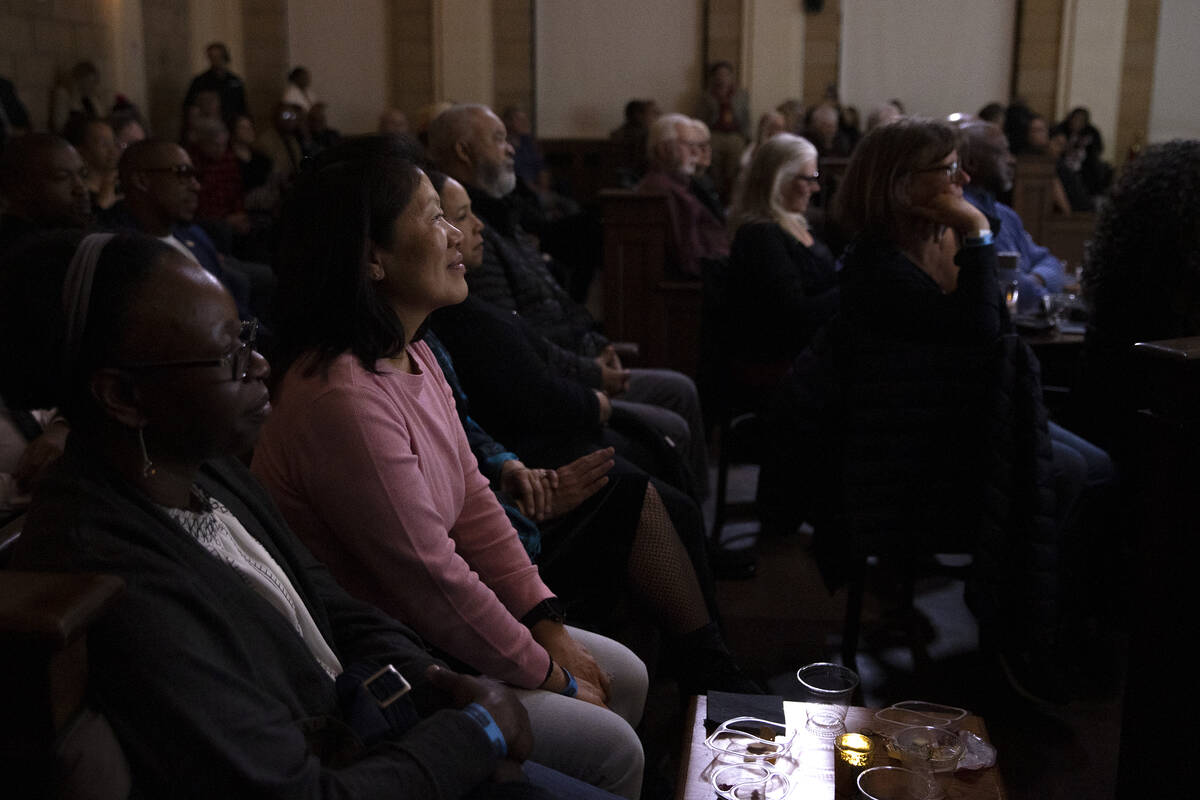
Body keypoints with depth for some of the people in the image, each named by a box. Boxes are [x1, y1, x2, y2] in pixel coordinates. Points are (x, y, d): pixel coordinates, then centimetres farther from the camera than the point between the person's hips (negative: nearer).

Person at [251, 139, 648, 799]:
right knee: (608, 745, -8)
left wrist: (548, 625, 0)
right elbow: (434, 582, -25)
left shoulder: (412, 356, 3)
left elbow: (473, 501, 6)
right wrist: (552, 679, -13)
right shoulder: (342, 398, -29)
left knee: (625, 677, 11)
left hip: (422, 634, 10)